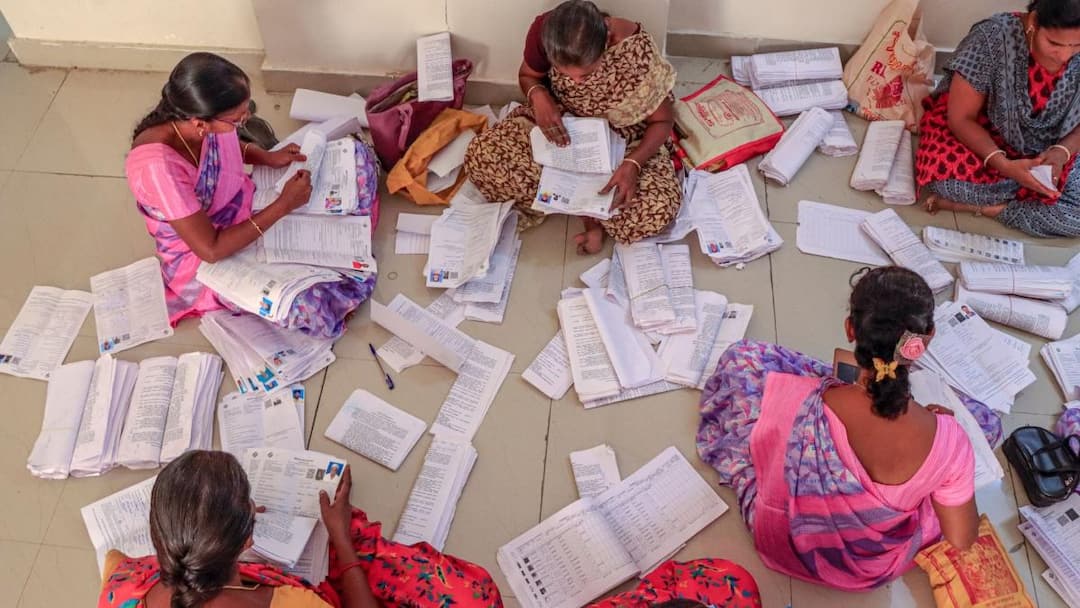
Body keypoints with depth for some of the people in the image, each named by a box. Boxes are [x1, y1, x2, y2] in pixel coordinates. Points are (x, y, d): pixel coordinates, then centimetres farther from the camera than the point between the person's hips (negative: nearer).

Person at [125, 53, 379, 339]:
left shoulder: (201, 118, -16)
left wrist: (268, 157, -7)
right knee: (311, 309, -33)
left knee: (357, 155, -2)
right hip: (204, 259, -7)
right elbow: (211, 249, -29)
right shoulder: (158, 167, -37)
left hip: (249, 208, 7)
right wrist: (284, 205, -26)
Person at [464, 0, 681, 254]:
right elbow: (526, 76, -1)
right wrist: (538, 95, -25)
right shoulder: (544, 31, -25)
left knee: (657, 210, -31)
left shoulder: (636, 51, -31)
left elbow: (662, 120, -15)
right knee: (480, 157, -23)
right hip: (559, 125, 3)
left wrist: (632, 164, -33)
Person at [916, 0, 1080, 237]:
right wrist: (1003, 165, -33)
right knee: (944, 176, -37)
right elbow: (961, 118, -20)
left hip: (1046, 152, 4)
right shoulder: (994, 36, -24)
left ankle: (978, 205, -12)